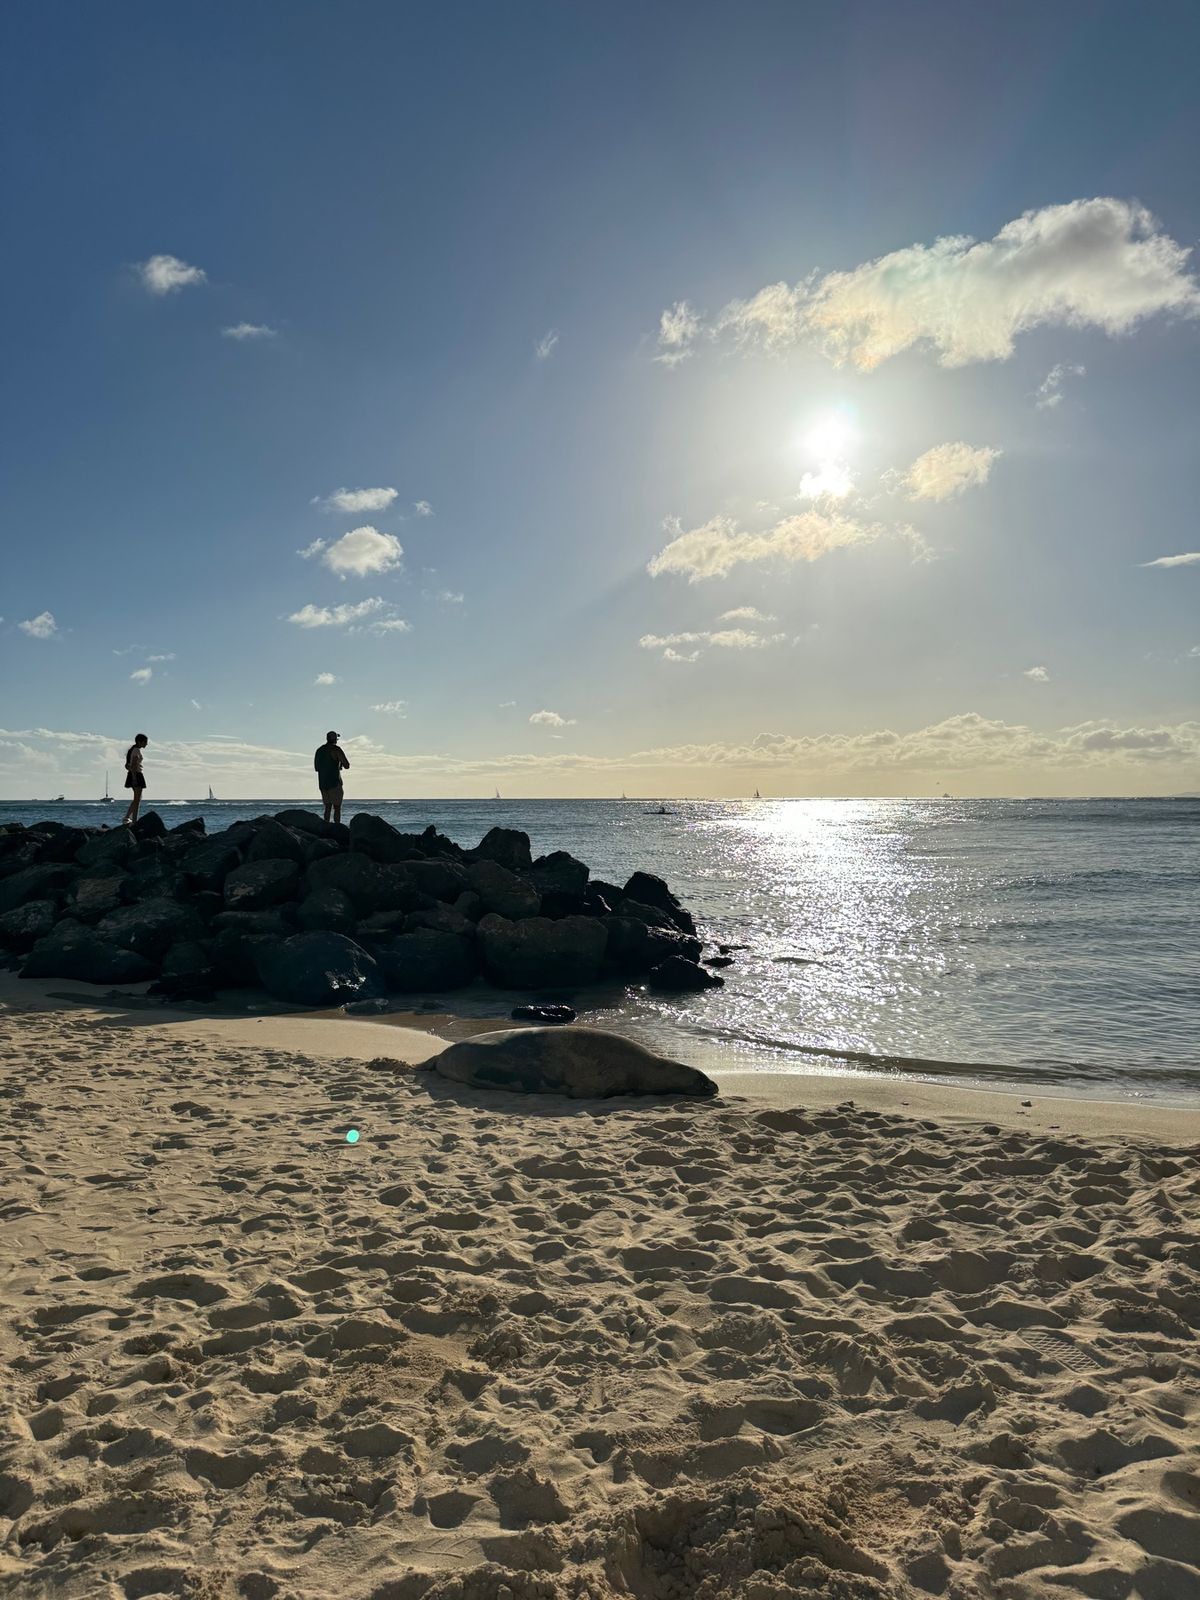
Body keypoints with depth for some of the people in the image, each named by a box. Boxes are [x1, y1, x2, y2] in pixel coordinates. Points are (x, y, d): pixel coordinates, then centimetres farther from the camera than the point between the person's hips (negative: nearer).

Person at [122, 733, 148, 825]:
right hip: (137, 775, -10)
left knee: (138, 798, 18)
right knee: (137, 799, -8)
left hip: (133, 775, 10)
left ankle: (127, 817, 17)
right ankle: (134, 821, -11)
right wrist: (134, 778, -27)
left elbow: (127, 765, 21)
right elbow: (133, 765, -24)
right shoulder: (137, 750, -13)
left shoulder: (134, 750, 17)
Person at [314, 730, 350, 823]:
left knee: (327, 807, 13)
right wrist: (341, 763, 11)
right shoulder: (336, 749, -8)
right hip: (334, 783, -6)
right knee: (337, 808, -5)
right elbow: (347, 766, -12)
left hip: (322, 783, 6)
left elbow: (316, 767, 22)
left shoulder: (319, 750, 13)